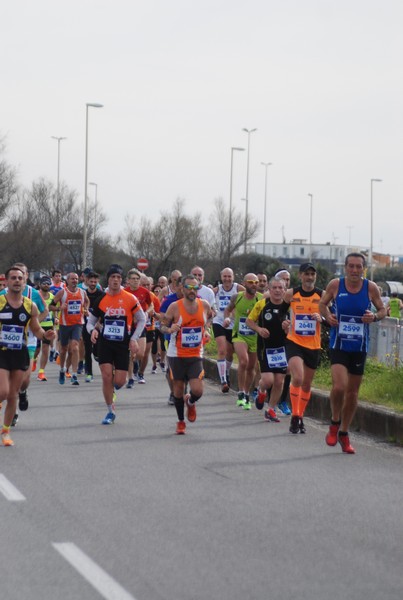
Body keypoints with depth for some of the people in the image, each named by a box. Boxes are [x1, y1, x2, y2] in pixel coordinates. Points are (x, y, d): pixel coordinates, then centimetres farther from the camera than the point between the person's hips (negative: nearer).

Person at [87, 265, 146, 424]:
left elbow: (142, 320, 4)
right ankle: (110, 412, 6)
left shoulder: (130, 299, -4)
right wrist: (93, 330, -13)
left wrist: (134, 339, -6)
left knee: (119, 381, -4)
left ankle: (112, 388, 35)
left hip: (123, 345, -1)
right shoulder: (101, 299, 2)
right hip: (105, 343, 1)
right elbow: (91, 321, 10)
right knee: (106, 376, -8)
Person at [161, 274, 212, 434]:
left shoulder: (204, 305, -1)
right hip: (177, 355, -1)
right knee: (178, 389, 6)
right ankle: (181, 421, 25)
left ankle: (190, 402, 25)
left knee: (197, 391, -11)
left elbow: (211, 317, 21)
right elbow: (163, 326, -5)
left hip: (196, 355, 1)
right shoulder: (175, 307, -10)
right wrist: (169, 329, -25)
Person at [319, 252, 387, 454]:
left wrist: (375, 317, -13)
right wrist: (327, 316, -10)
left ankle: (344, 433, 27)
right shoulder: (335, 285, -5)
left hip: (360, 348, 2)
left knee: (352, 392, 10)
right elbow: (322, 304, 11)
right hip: (338, 345, -2)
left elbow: (382, 310, 9)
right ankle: (335, 422, 8)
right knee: (339, 386, -20)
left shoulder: (371, 288, -3)